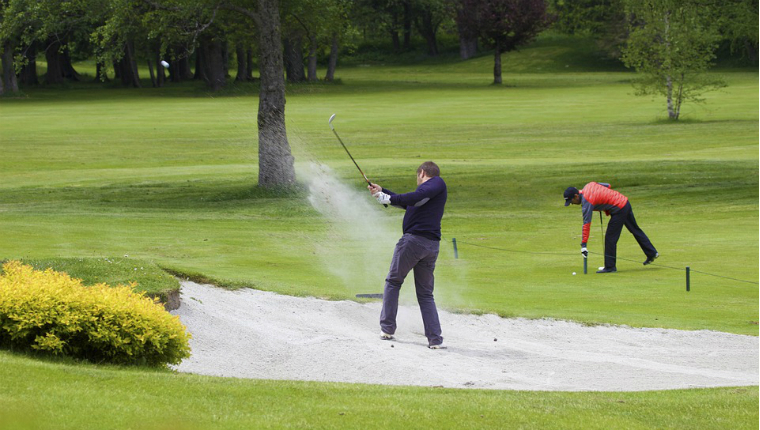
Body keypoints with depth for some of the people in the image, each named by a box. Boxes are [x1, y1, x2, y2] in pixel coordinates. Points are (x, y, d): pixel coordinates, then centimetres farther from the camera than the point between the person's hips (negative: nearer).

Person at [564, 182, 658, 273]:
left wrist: (583, 244, -23)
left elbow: (586, 224, -24)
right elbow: (608, 185, 17)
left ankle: (610, 267, 1)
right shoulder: (589, 185, 4)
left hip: (619, 209, -10)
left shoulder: (586, 202, -20)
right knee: (635, 229, 22)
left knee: (610, 238, -4)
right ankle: (652, 253, 32)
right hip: (625, 202, 10)